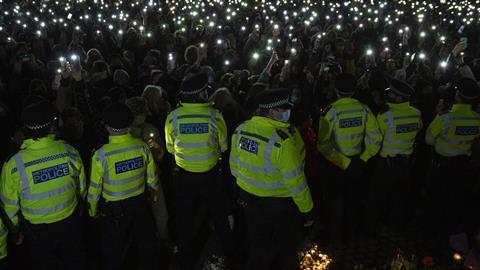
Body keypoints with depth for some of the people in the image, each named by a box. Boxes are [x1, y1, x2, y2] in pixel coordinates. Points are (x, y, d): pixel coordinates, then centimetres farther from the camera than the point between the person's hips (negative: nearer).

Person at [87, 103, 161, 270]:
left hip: (113, 210, -3)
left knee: (113, 252, 18)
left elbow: (95, 188, -12)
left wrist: (93, 211, 5)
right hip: (140, 204, 3)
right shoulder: (142, 147, -13)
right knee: (147, 243, 23)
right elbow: (152, 178, -1)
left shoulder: (101, 155, -22)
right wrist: (153, 194, 19)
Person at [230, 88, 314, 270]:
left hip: (250, 198, 6)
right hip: (281, 204, -5)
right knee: (286, 248, 21)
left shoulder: (240, 130, -9)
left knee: (258, 247, 26)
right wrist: (307, 208, -10)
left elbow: (235, 166, 3)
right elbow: (295, 180, -23)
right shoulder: (283, 139, -28)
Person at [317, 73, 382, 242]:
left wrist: (344, 163, -22)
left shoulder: (331, 111, -19)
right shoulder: (364, 109, -9)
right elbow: (375, 139, -10)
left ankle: (336, 235, 32)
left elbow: (324, 145, -25)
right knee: (353, 200, 23)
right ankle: (351, 232, 41)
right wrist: (363, 158, -6)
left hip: (336, 163, -3)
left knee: (335, 200, 18)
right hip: (357, 163, 3)